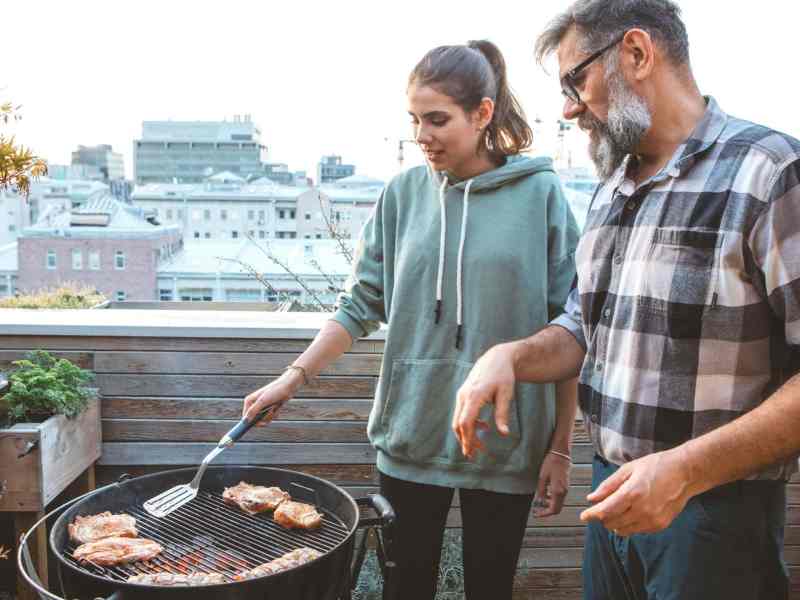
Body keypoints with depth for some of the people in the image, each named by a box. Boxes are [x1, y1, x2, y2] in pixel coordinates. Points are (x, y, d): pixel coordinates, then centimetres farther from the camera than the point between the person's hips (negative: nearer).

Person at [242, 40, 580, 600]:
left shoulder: (539, 194, -7)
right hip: (411, 433, 2)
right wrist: (295, 375, -4)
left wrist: (561, 448, -3)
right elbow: (362, 303, 6)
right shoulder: (404, 193, 1)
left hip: (504, 443, -2)